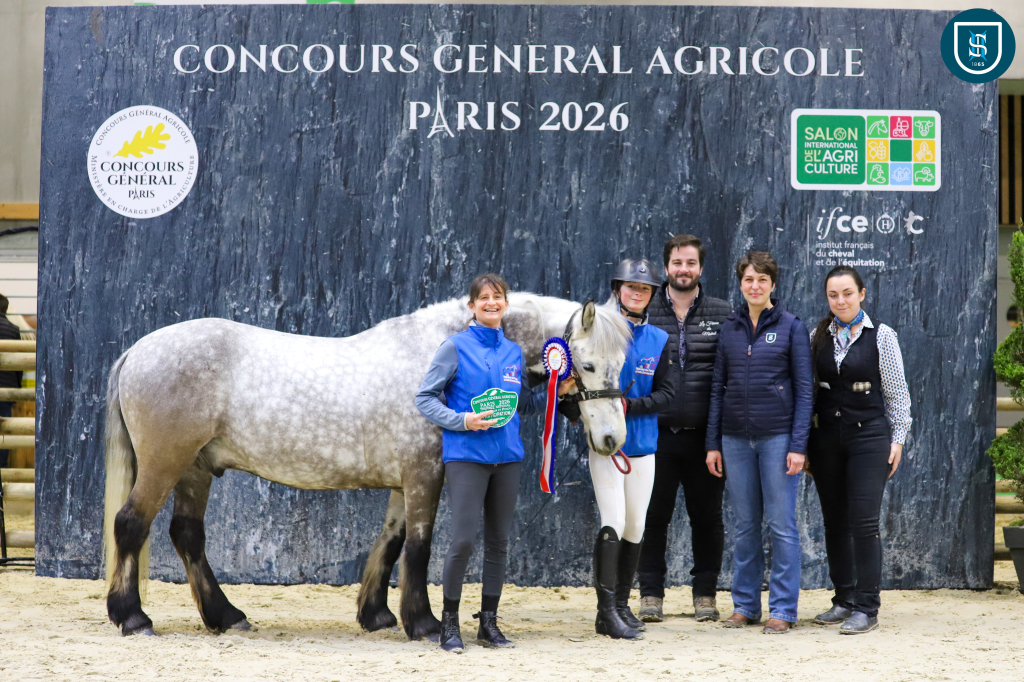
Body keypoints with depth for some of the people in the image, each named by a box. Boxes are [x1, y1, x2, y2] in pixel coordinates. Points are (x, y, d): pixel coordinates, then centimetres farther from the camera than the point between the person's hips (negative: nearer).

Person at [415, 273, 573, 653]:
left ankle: (488, 622, 18)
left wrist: (555, 393, 6)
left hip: (507, 456, 5)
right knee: (463, 540, -9)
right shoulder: (456, 347, -2)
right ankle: (450, 624, 4)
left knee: (498, 541, 8)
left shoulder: (513, 352, 12)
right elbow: (425, 399, -3)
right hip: (466, 455, -5)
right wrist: (461, 421, -16)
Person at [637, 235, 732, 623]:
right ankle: (651, 594, 12)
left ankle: (705, 595, 16)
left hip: (704, 436, 0)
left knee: (707, 517, 6)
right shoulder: (645, 314, 7)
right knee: (653, 517, 3)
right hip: (656, 434, 0)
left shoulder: (722, 315, 6)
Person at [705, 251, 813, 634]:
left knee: (781, 523, -2)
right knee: (745, 524, 8)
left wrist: (798, 445, -10)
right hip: (736, 437, 3)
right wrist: (713, 443, 6)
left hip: (777, 436, -3)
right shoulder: (729, 329, 10)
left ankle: (782, 609, 4)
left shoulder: (791, 327, 0)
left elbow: (804, 389, -3)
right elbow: (718, 387, 12)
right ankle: (745, 605, 16)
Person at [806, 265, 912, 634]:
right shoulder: (818, 338, 7)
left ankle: (866, 608, -5)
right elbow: (806, 389, 10)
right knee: (834, 521, 8)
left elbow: (897, 392, 2)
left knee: (864, 521, -9)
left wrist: (898, 438, -3)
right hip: (826, 435, 4)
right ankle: (844, 600, 18)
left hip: (868, 435, -4)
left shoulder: (881, 336, -1)